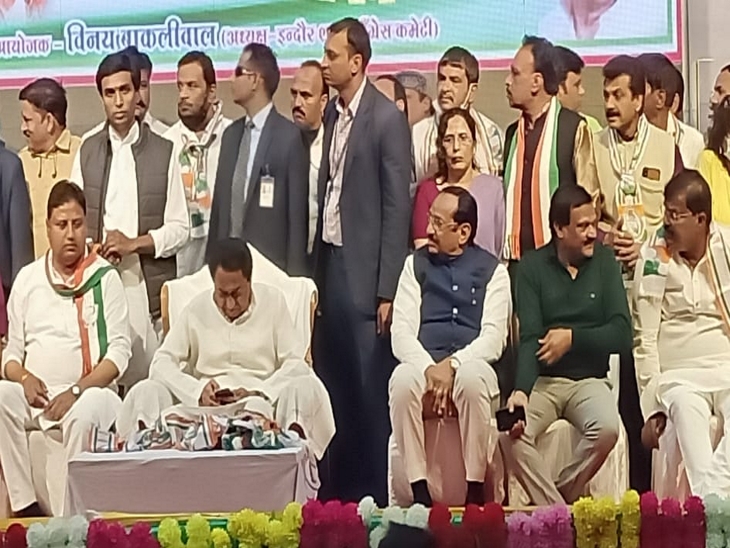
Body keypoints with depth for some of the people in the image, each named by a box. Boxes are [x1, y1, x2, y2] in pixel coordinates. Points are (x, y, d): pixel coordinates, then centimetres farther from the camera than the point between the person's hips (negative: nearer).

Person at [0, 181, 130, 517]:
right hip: (35, 393, 4)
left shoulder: (105, 278, 5)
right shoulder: (28, 279, 16)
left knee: (84, 412, -37)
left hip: (89, 391, -3)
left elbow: (119, 351, -2)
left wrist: (76, 391, -15)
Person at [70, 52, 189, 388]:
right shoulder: (87, 153, 11)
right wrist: (97, 249, -10)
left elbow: (179, 228, 3)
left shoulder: (163, 152, 4)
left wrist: (135, 243, -11)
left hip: (151, 288, -1)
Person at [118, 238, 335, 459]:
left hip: (264, 402, -1)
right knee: (146, 393, -26)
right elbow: (162, 362, 3)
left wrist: (258, 393, -16)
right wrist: (198, 391, -17)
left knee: (307, 387, -34)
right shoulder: (196, 309, 9)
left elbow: (295, 362, 3)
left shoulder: (273, 301, 8)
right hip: (206, 406, 1)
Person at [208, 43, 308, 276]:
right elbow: (219, 205, 15)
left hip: (270, 265, -5)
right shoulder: (230, 134, 13)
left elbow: (297, 215, -7)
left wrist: (293, 276, -8)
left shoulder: (290, 137, -7)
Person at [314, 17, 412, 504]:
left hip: (365, 272, -7)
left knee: (372, 390, -2)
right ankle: (341, 490, 21)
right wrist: (317, 269, 9)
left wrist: (387, 291, -14)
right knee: (336, 388, 12)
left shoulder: (387, 119, -10)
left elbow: (398, 209, -12)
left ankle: (379, 495, 8)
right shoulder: (332, 114, 12)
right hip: (330, 262, 7)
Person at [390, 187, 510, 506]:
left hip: (470, 363, -1)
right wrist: (429, 369, -16)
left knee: (472, 380, -37)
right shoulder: (416, 264, 14)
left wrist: (452, 365, -18)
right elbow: (401, 331, 3)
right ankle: (419, 491, -29)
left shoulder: (492, 270, 9)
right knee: (402, 381, -33)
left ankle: (475, 492, -29)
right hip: (423, 362, 2)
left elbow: (493, 338, -2)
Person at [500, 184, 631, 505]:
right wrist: (521, 390, -27)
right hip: (543, 380, 0)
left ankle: (563, 493, -5)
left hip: (590, 380, 0)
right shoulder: (532, 267, -1)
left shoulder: (604, 262, 3)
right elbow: (529, 338, -11)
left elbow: (622, 334, -2)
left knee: (607, 429, -31)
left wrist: (573, 337, -14)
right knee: (510, 432, -29)